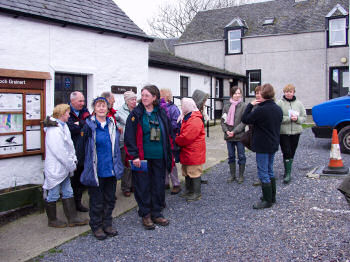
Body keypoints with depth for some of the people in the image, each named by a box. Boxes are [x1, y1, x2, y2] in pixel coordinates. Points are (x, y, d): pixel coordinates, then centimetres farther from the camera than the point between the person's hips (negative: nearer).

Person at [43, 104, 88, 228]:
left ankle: (72, 219, 20)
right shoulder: (54, 130, -20)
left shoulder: (63, 126, 11)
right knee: (53, 196, 6)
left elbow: (69, 145, 13)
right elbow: (60, 152, -22)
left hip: (64, 168, 10)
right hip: (55, 169, -10)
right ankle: (52, 220, 21)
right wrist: (72, 165, -14)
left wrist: (73, 160, 3)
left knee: (68, 193, 13)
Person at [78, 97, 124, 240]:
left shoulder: (112, 125, 7)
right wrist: (85, 164, -2)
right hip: (96, 171, -5)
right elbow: (82, 147, -5)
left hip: (111, 170, 5)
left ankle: (107, 224, 29)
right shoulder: (89, 126, -9)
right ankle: (96, 226, 22)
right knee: (97, 201, 5)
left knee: (110, 199, 14)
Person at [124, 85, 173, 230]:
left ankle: (156, 213, 25)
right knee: (143, 186, 4)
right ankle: (145, 215, 20)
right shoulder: (136, 114, -4)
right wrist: (134, 155, -16)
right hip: (142, 158, -3)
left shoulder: (161, 114, 8)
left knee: (159, 185, 10)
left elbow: (167, 135, 15)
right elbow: (129, 136, -9)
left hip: (159, 157, 4)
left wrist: (168, 155, 11)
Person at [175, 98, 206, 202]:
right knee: (187, 172, 17)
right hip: (186, 151, 10)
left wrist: (176, 141, -8)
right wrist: (178, 138, 2)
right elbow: (183, 133, 22)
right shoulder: (186, 118, 14)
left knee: (194, 172, 0)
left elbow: (186, 137, -24)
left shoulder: (195, 120, -20)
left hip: (194, 153, -10)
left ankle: (197, 193, 10)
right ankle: (189, 191, 30)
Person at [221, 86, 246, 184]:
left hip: (239, 136, -3)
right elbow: (223, 121, 6)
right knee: (231, 156, 12)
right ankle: (232, 175, 24)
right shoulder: (226, 106, 5)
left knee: (241, 156, 6)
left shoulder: (243, 106, -6)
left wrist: (234, 131, -16)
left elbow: (244, 122, -10)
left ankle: (241, 175, 19)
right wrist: (226, 131, -9)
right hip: (228, 136, 3)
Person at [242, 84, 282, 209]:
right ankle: (272, 196, 29)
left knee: (263, 173, 0)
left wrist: (250, 105, -6)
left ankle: (267, 201, 5)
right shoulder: (278, 109, 5)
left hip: (262, 146, -8)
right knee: (270, 171, 19)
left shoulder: (261, 110, -22)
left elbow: (245, 119, -14)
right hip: (273, 145, 8)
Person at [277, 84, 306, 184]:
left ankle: (288, 171, 28)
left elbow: (304, 117, 8)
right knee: (286, 152, -7)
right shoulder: (280, 103, -5)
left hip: (296, 132, 4)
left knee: (292, 152, 13)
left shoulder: (299, 103, 7)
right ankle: (287, 173, 1)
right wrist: (288, 118, -21)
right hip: (283, 132, -4)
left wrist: (297, 119, -12)